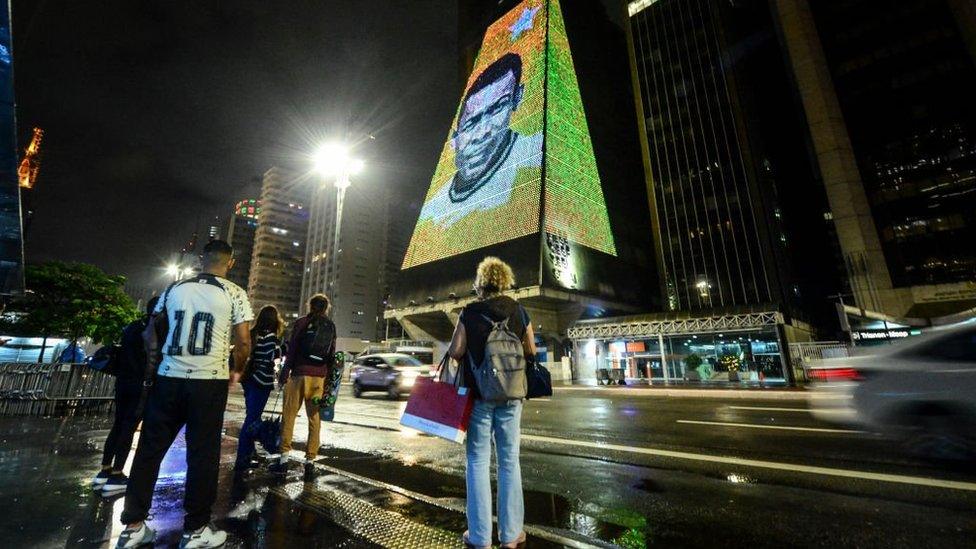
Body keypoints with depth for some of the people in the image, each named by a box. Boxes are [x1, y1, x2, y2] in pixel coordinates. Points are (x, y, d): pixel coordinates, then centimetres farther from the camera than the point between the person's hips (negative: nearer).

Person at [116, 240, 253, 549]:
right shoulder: (234, 293, -5)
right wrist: (237, 371, 8)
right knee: (202, 454, 5)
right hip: (209, 382, -4)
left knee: (150, 449, 15)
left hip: (169, 378, 4)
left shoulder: (175, 288, 7)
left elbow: (151, 329, 19)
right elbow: (243, 341, -9)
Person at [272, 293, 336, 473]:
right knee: (314, 418, 8)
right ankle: (310, 459, 13)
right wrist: (329, 379, 12)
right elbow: (332, 355, 8)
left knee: (289, 414, 7)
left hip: (300, 373, -2)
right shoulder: (330, 326, 9)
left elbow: (291, 350, -3)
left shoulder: (301, 323, 1)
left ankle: (284, 458, 6)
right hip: (320, 377, 3)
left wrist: (285, 372, 2)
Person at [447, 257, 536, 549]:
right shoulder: (519, 311, 1)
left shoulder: (470, 312, -8)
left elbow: (455, 352, -10)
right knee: (509, 461, 12)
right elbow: (531, 351, 8)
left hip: (479, 393, -2)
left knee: (478, 461, 8)